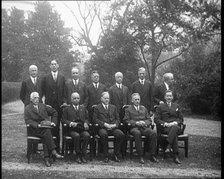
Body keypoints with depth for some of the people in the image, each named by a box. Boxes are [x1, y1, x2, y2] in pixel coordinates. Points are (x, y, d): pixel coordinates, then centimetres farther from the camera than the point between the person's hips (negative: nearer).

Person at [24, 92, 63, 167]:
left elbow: (54, 112, 25)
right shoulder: (27, 108, 10)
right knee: (47, 132, -34)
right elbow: (28, 120, -3)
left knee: (46, 138, -32)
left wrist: (53, 122, 10)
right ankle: (53, 152, -40)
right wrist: (37, 125, -17)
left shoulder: (43, 106, 20)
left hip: (47, 127, 3)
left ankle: (46, 158, -37)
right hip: (36, 130, -2)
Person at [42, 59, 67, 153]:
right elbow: (43, 91, 7)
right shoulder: (46, 78, 7)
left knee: (57, 126, 2)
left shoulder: (62, 78, 11)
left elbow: (64, 91, 10)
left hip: (59, 104, 1)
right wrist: (46, 101, -2)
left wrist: (64, 101, -2)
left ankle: (57, 147, 8)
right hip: (49, 105, -1)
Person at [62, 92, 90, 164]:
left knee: (87, 135, -31)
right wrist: (70, 123, -12)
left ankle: (83, 155, -19)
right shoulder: (67, 109, 16)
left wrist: (86, 123, -2)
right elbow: (63, 119, 7)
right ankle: (78, 155, -21)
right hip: (72, 129, -2)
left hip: (82, 129, 2)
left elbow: (87, 118, 21)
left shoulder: (83, 108, 25)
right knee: (76, 136, -35)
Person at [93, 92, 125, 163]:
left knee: (121, 134, -27)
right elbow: (95, 119, 1)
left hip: (113, 128, 3)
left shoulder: (113, 107, 23)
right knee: (103, 134, -37)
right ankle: (106, 156, -22)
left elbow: (117, 119, 17)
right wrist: (104, 124, -13)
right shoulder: (97, 108, 12)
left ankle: (116, 154, -10)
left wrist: (115, 125, -5)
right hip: (102, 128, -3)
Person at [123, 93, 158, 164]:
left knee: (154, 133, -28)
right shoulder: (128, 109, 15)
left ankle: (152, 155, -21)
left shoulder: (144, 108, 26)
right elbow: (126, 120, 2)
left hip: (144, 127, 3)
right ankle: (140, 156, -32)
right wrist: (136, 123, -11)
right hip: (134, 127, -3)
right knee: (137, 133, -39)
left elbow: (149, 119, 19)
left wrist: (145, 123, -4)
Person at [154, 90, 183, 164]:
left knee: (175, 127, -39)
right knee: (174, 134, -37)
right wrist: (165, 124, -13)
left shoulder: (176, 106, 24)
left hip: (175, 125, 2)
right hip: (164, 128, -2)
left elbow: (181, 119, 17)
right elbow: (156, 119, 4)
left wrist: (175, 123, -7)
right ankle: (175, 156, -42)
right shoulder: (160, 107, 15)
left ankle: (167, 144, -45)